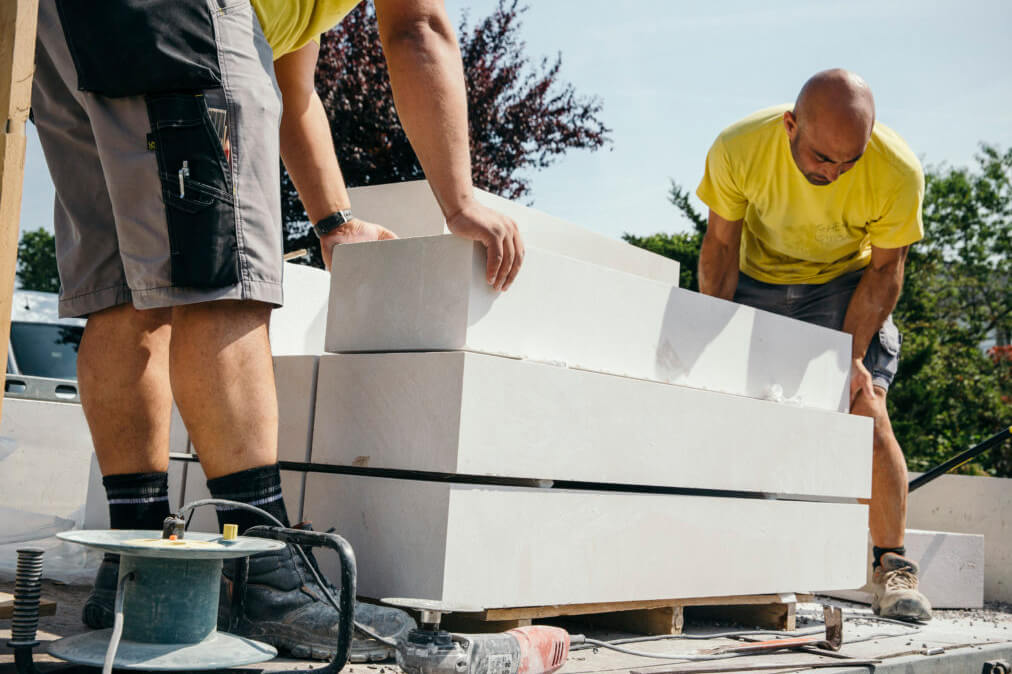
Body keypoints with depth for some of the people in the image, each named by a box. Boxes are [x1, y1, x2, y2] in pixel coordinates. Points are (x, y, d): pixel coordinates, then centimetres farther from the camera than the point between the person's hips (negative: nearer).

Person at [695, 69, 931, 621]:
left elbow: (883, 270, -14)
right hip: (758, 280, 1)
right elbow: (721, 245, -14)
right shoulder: (737, 148, -29)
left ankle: (892, 569, -4)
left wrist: (852, 355, -21)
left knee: (867, 409, -16)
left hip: (846, 284, -1)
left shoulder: (898, 172, -29)